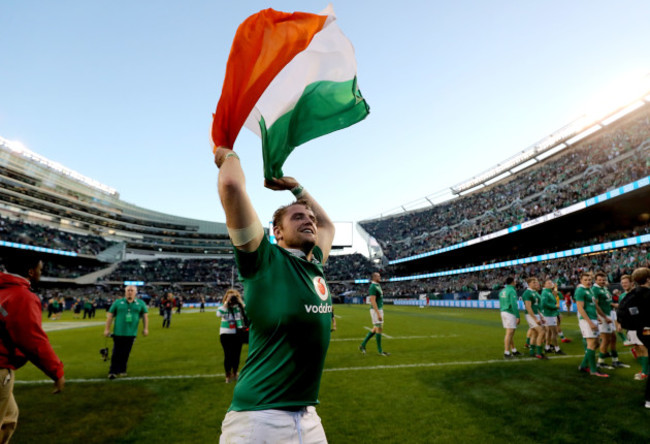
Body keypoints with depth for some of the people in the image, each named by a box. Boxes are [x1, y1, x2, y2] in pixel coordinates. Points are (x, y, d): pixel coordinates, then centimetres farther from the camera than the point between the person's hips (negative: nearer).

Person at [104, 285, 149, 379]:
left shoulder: (141, 303, 6)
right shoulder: (118, 302, 3)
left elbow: (145, 316, 10)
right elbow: (110, 315, 5)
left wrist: (145, 328, 4)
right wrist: (107, 329, 1)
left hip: (131, 333, 1)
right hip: (118, 332, -1)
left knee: (125, 353, 7)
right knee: (116, 353, 0)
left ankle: (122, 370, 21)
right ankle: (113, 371, 8)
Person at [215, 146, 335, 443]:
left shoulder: (314, 264, 9)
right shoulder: (264, 260, -10)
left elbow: (327, 224, 28)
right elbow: (231, 185, -20)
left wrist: (294, 186, 27)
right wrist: (229, 156, 0)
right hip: (259, 419, -7)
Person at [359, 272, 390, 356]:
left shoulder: (378, 286, 14)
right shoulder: (373, 287, -16)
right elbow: (373, 301, -21)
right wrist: (378, 314, -24)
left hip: (380, 309, 10)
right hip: (376, 310, -10)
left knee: (376, 329, 13)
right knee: (379, 328, -3)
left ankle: (363, 345, 21)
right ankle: (380, 350, 8)